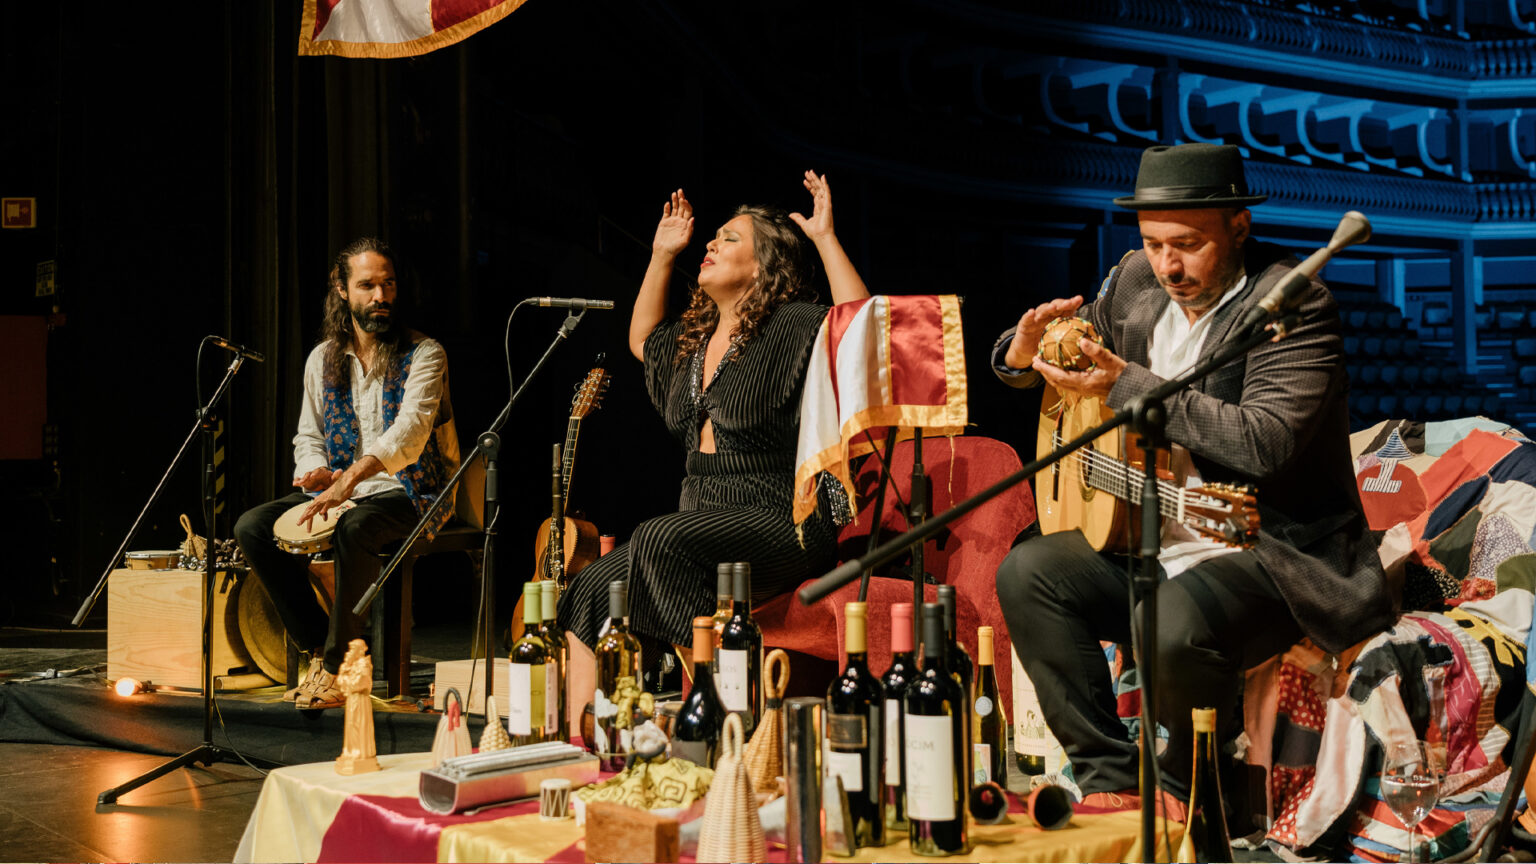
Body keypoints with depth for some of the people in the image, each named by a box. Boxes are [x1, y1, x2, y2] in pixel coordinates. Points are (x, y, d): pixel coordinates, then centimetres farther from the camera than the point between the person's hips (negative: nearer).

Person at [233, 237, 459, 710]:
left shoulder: (423, 354, -7)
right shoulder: (322, 359, 11)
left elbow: (411, 427, -23)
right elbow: (308, 435, 15)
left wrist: (351, 478, -37)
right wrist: (314, 471, -10)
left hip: (409, 492, -6)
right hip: (340, 491, 6)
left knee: (354, 528, -37)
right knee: (251, 527, -12)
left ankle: (339, 665, -21)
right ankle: (318, 648, -5)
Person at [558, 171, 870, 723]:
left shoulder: (792, 326, -6)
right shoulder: (697, 338, 20)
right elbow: (642, 339, 39)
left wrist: (825, 237, -19)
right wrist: (662, 254, 31)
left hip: (779, 526, -8)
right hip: (702, 521, 8)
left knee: (658, 542, -35)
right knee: (590, 590, -9)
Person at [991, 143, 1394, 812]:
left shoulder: (1293, 303, -15)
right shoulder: (1136, 281, 6)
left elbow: (1264, 443, -28)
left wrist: (1127, 386, -29)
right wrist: (1025, 351, -8)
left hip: (1271, 552, -7)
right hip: (1149, 542, 8)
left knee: (1177, 627, -34)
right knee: (1026, 572, -11)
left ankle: (1191, 789, -1)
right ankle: (1108, 782, -6)